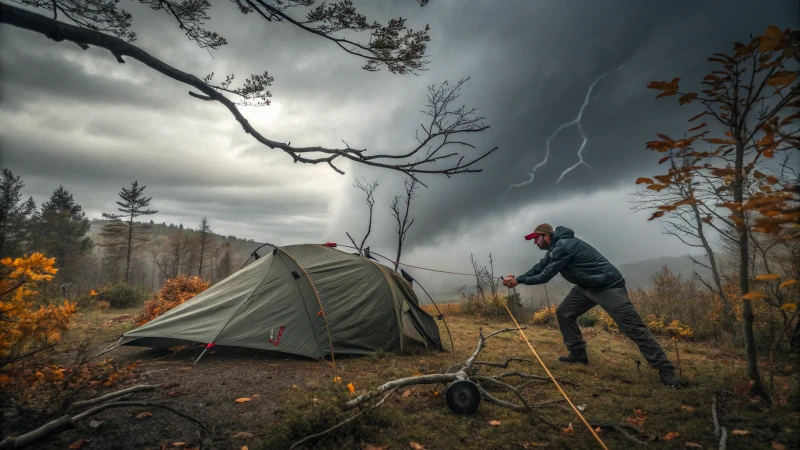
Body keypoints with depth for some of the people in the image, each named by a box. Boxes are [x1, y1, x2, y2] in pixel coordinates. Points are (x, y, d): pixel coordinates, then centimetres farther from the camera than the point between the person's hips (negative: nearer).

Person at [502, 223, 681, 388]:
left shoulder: (564, 246, -23)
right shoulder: (557, 246, 9)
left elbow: (545, 276, -22)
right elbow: (539, 267, 12)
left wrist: (519, 281, -12)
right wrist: (517, 277, 2)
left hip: (608, 286, -10)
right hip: (587, 286, 10)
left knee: (633, 328, -9)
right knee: (564, 313, 7)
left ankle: (665, 369, -3)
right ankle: (578, 354, 15)